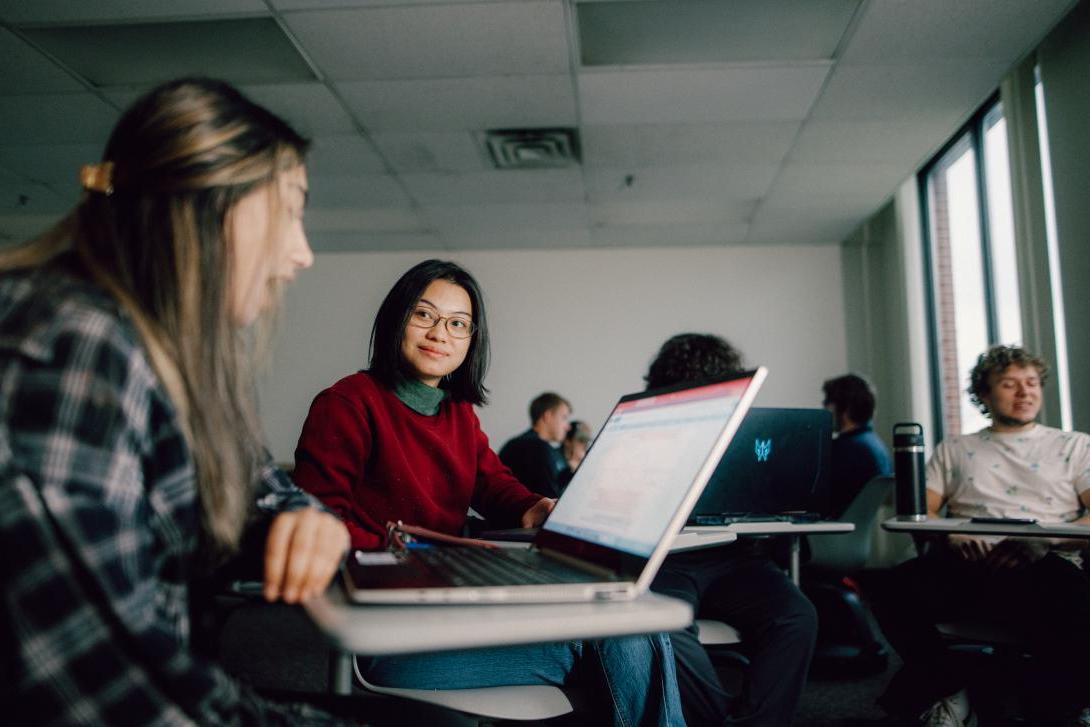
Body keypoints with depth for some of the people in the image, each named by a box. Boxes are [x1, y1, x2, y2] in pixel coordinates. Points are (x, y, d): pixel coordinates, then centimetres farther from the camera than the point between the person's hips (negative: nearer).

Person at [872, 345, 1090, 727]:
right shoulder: (953, 449, 24)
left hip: (1042, 566, -1)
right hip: (968, 565, 1)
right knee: (897, 592, -31)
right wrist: (951, 532, -9)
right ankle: (949, 694, -6)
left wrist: (1041, 540, -12)